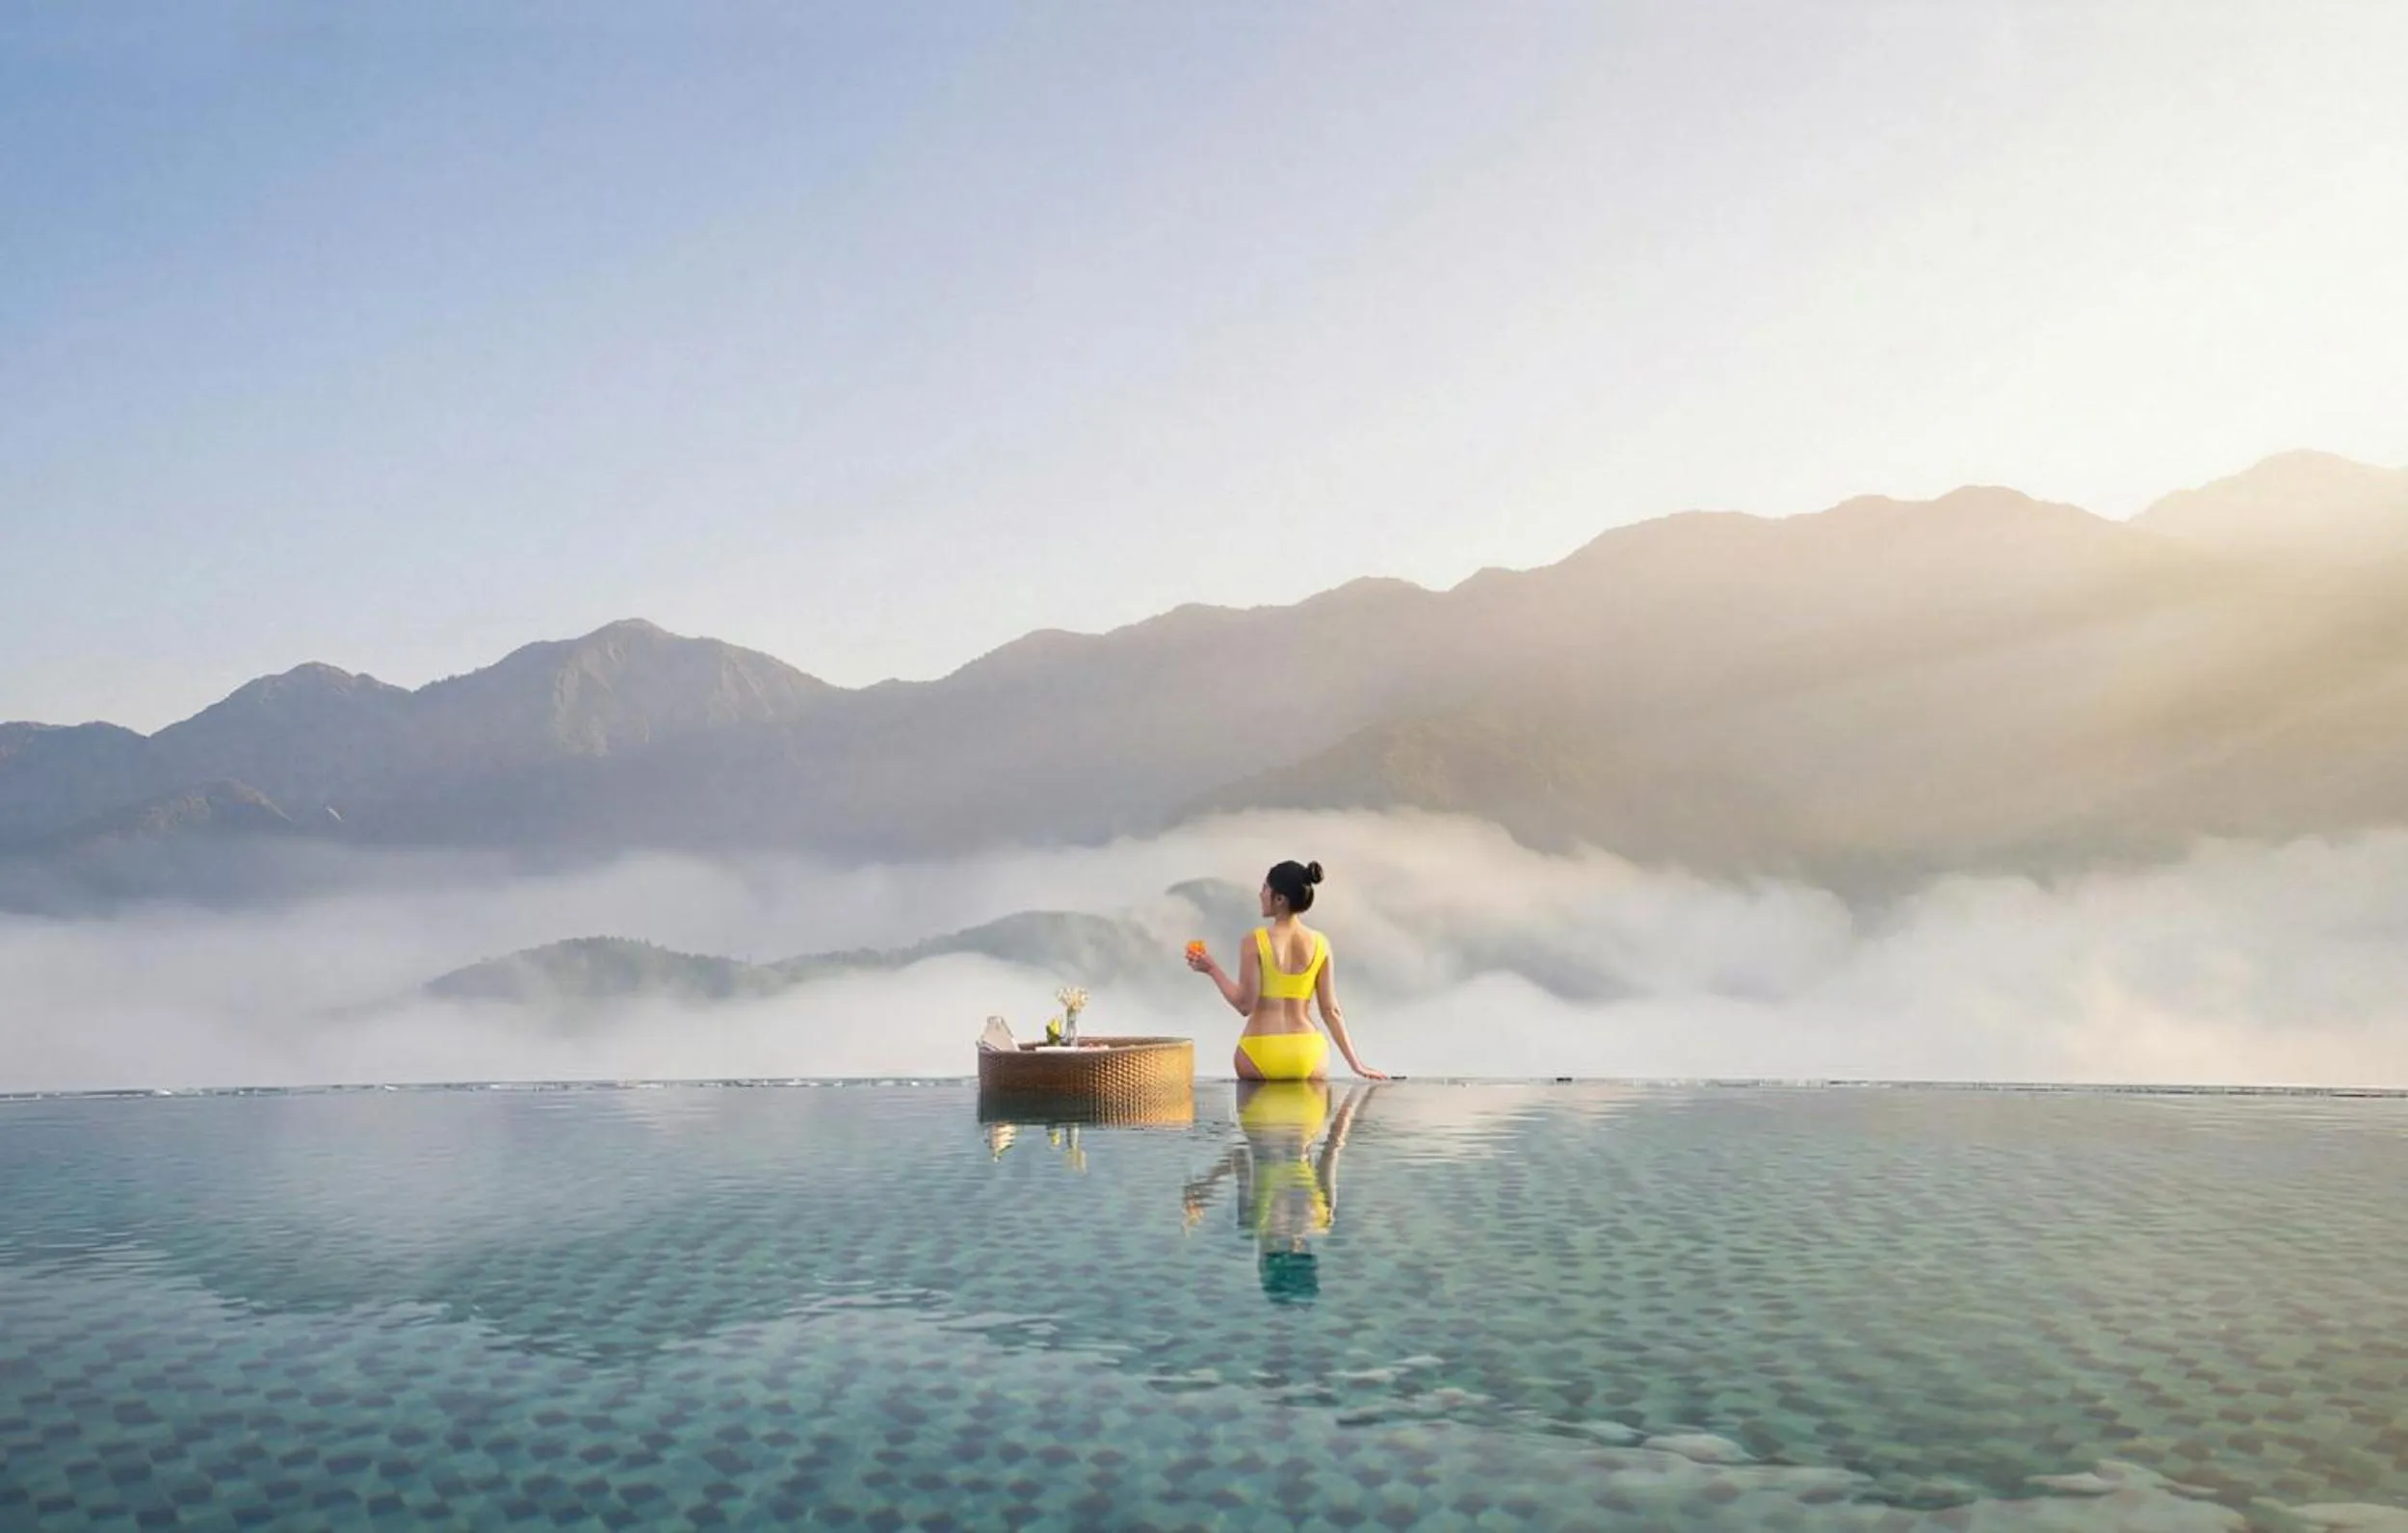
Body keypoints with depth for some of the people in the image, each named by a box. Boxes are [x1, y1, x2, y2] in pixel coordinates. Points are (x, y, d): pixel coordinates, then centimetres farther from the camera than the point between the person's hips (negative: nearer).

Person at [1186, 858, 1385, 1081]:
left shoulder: (1256, 941, -7)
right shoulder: (1319, 944, 2)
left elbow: (1245, 1004, -9)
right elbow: (1331, 1010, 2)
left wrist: (1213, 969, 1)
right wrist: (1355, 1063, 7)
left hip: (1260, 1054, -2)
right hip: (1308, 1054, 2)